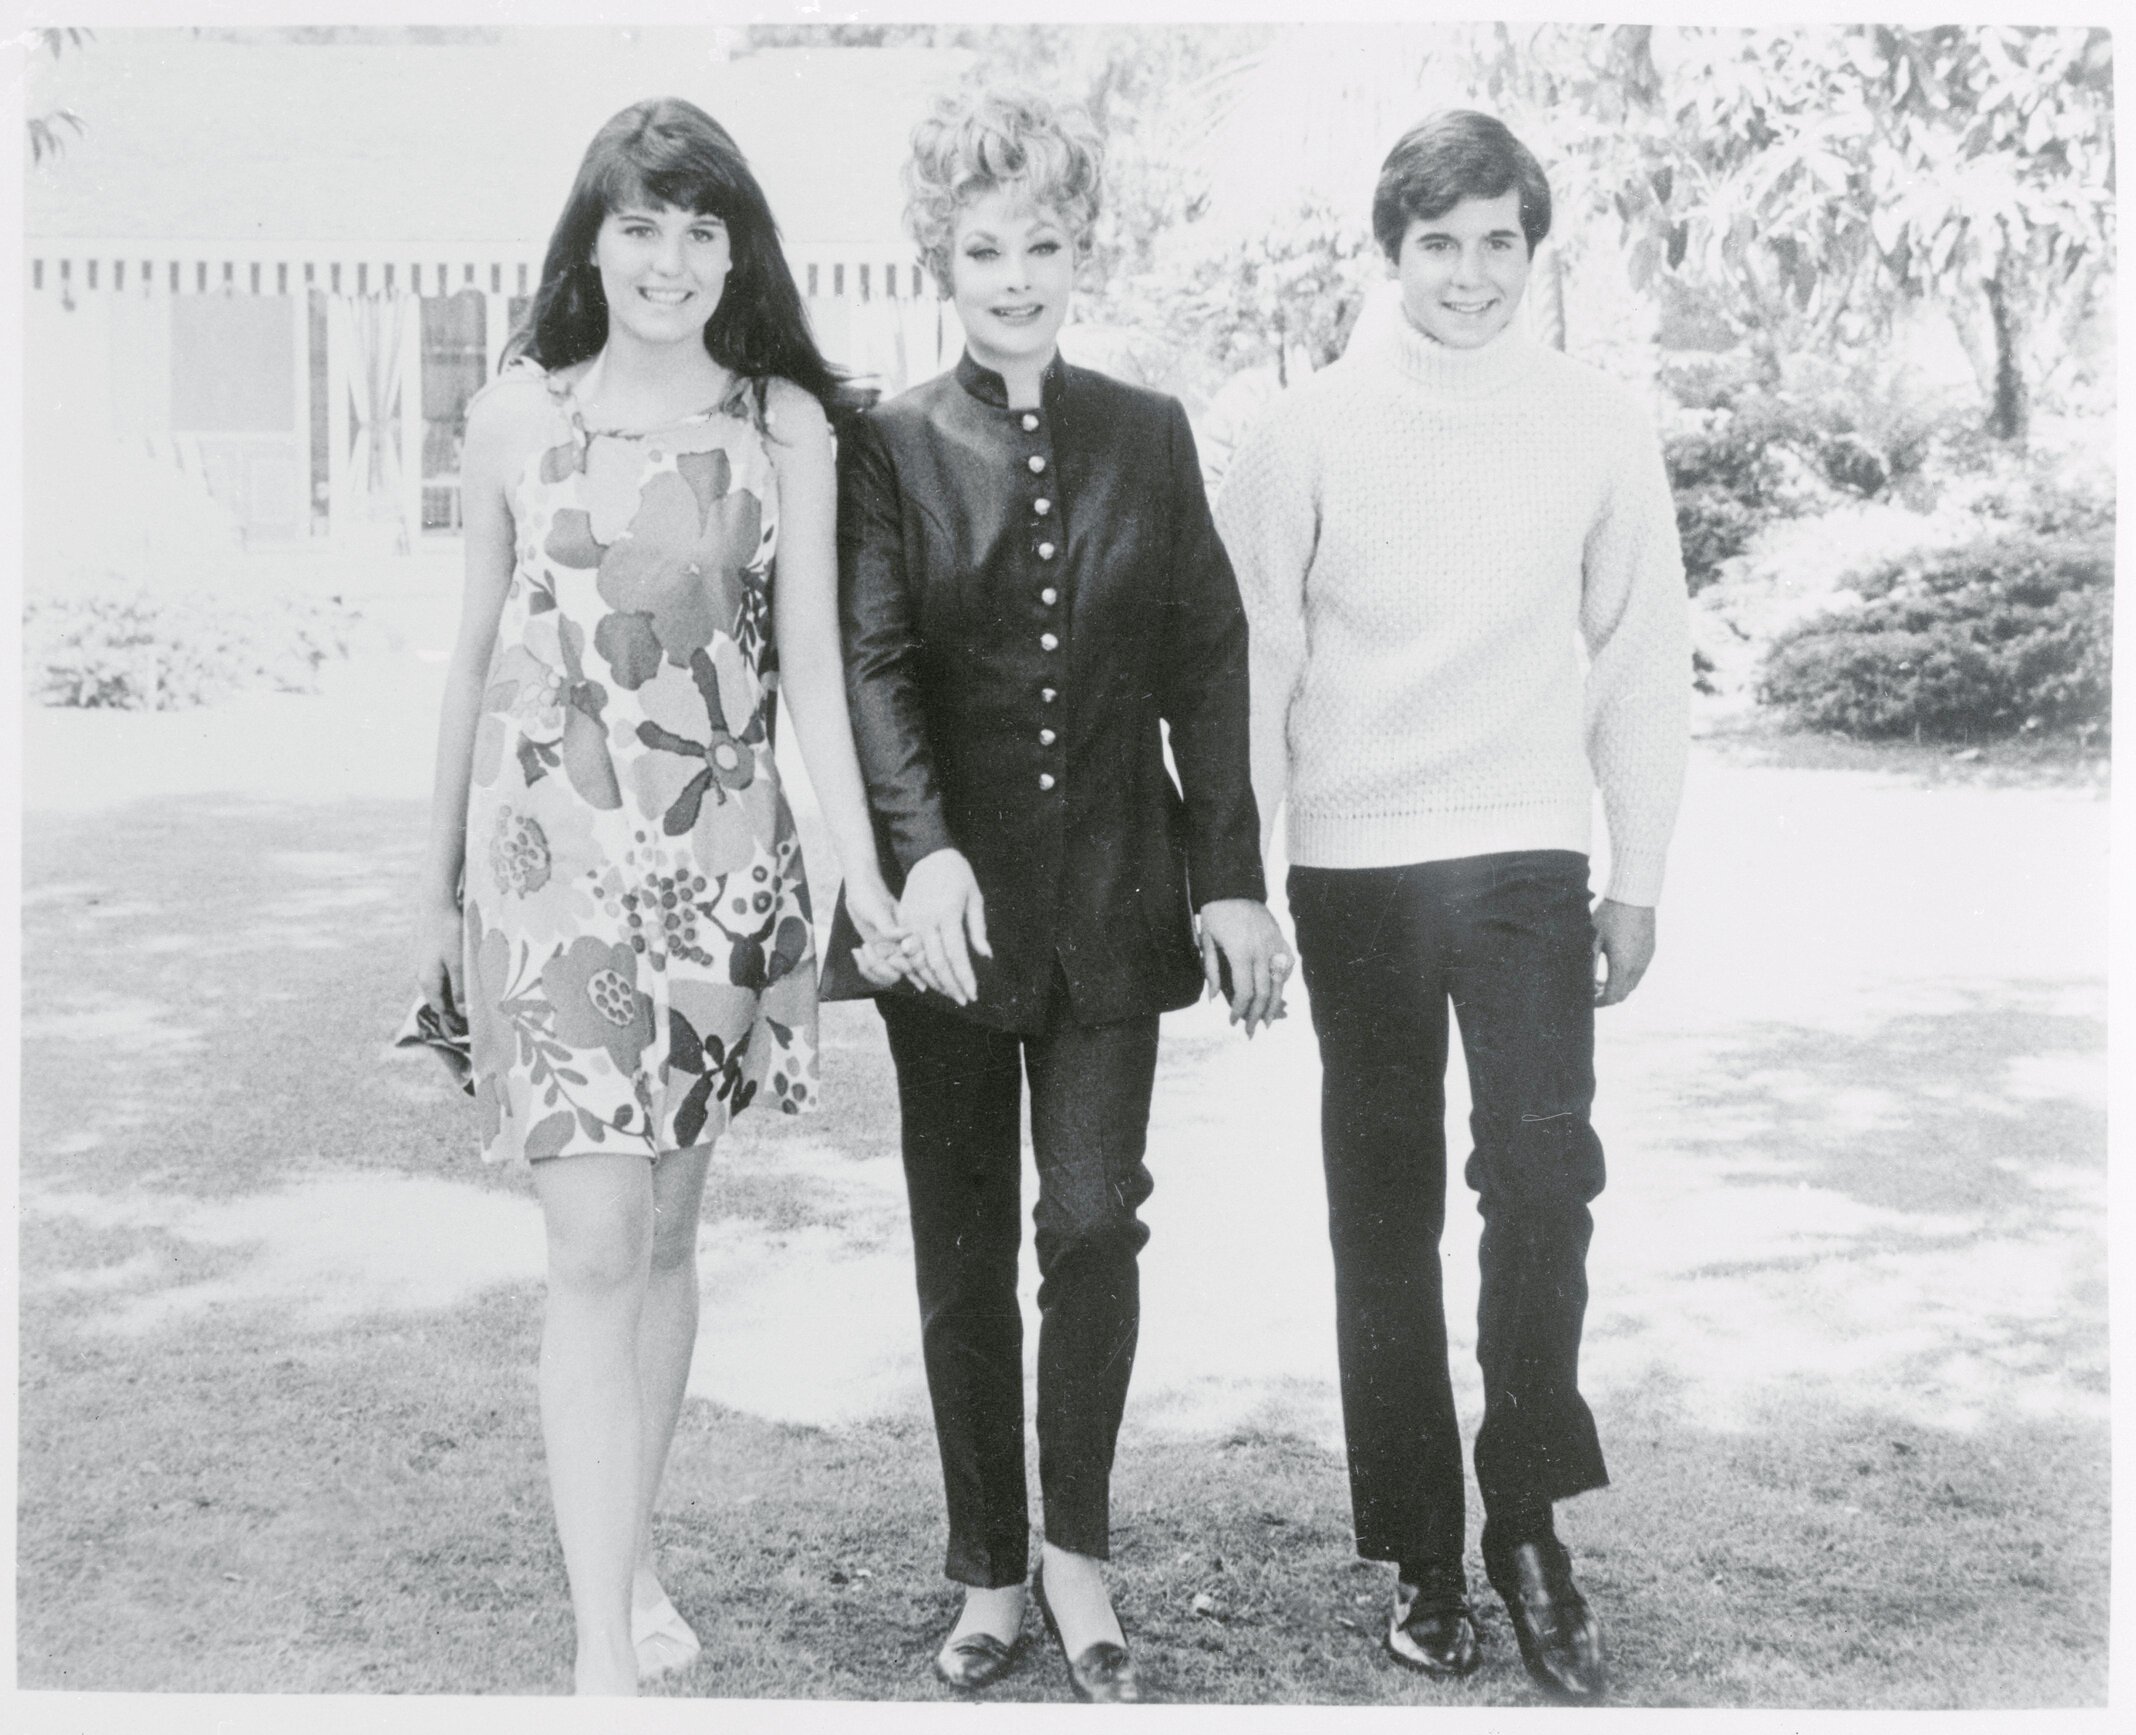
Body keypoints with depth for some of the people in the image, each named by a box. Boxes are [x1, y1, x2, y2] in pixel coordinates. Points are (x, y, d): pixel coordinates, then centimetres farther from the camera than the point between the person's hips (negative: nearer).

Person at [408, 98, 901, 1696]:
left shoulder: (786, 425, 3)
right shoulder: (516, 418, 2)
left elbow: (812, 661, -1)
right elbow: (477, 655, 7)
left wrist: (865, 874, -10)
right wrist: (439, 886, 10)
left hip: (724, 862, 2)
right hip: (550, 857, -1)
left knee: (669, 1232, 12)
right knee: (594, 1249, -8)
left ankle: (632, 1553, 30)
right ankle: (603, 1645, -4)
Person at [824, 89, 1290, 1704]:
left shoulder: (1150, 436, 7)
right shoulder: (891, 446, 1)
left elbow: (1208, 660, 6)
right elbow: (874, 663, -10)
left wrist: (1232, 876, -1)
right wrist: (925, 854, -25)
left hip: (1112, 892, 1)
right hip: (952, 899, -1)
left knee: (1096, 1222, -2)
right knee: (964, 1250, 7)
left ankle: (1079, 1554, 15)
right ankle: (991, 1574, 20)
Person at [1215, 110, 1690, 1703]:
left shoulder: (1599, 426, 3)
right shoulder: (1311, 431, 0)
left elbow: (1644, 659, 7)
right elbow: (1251, 659, 2)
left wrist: (1640, 878, 6)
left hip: (1527, 860, 0)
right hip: (1354, 869, 0)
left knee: (1545, 1177, -15)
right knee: (1384, 1215, 6)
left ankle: (1528, 1521, 3)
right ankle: (1424, 1554, 17)